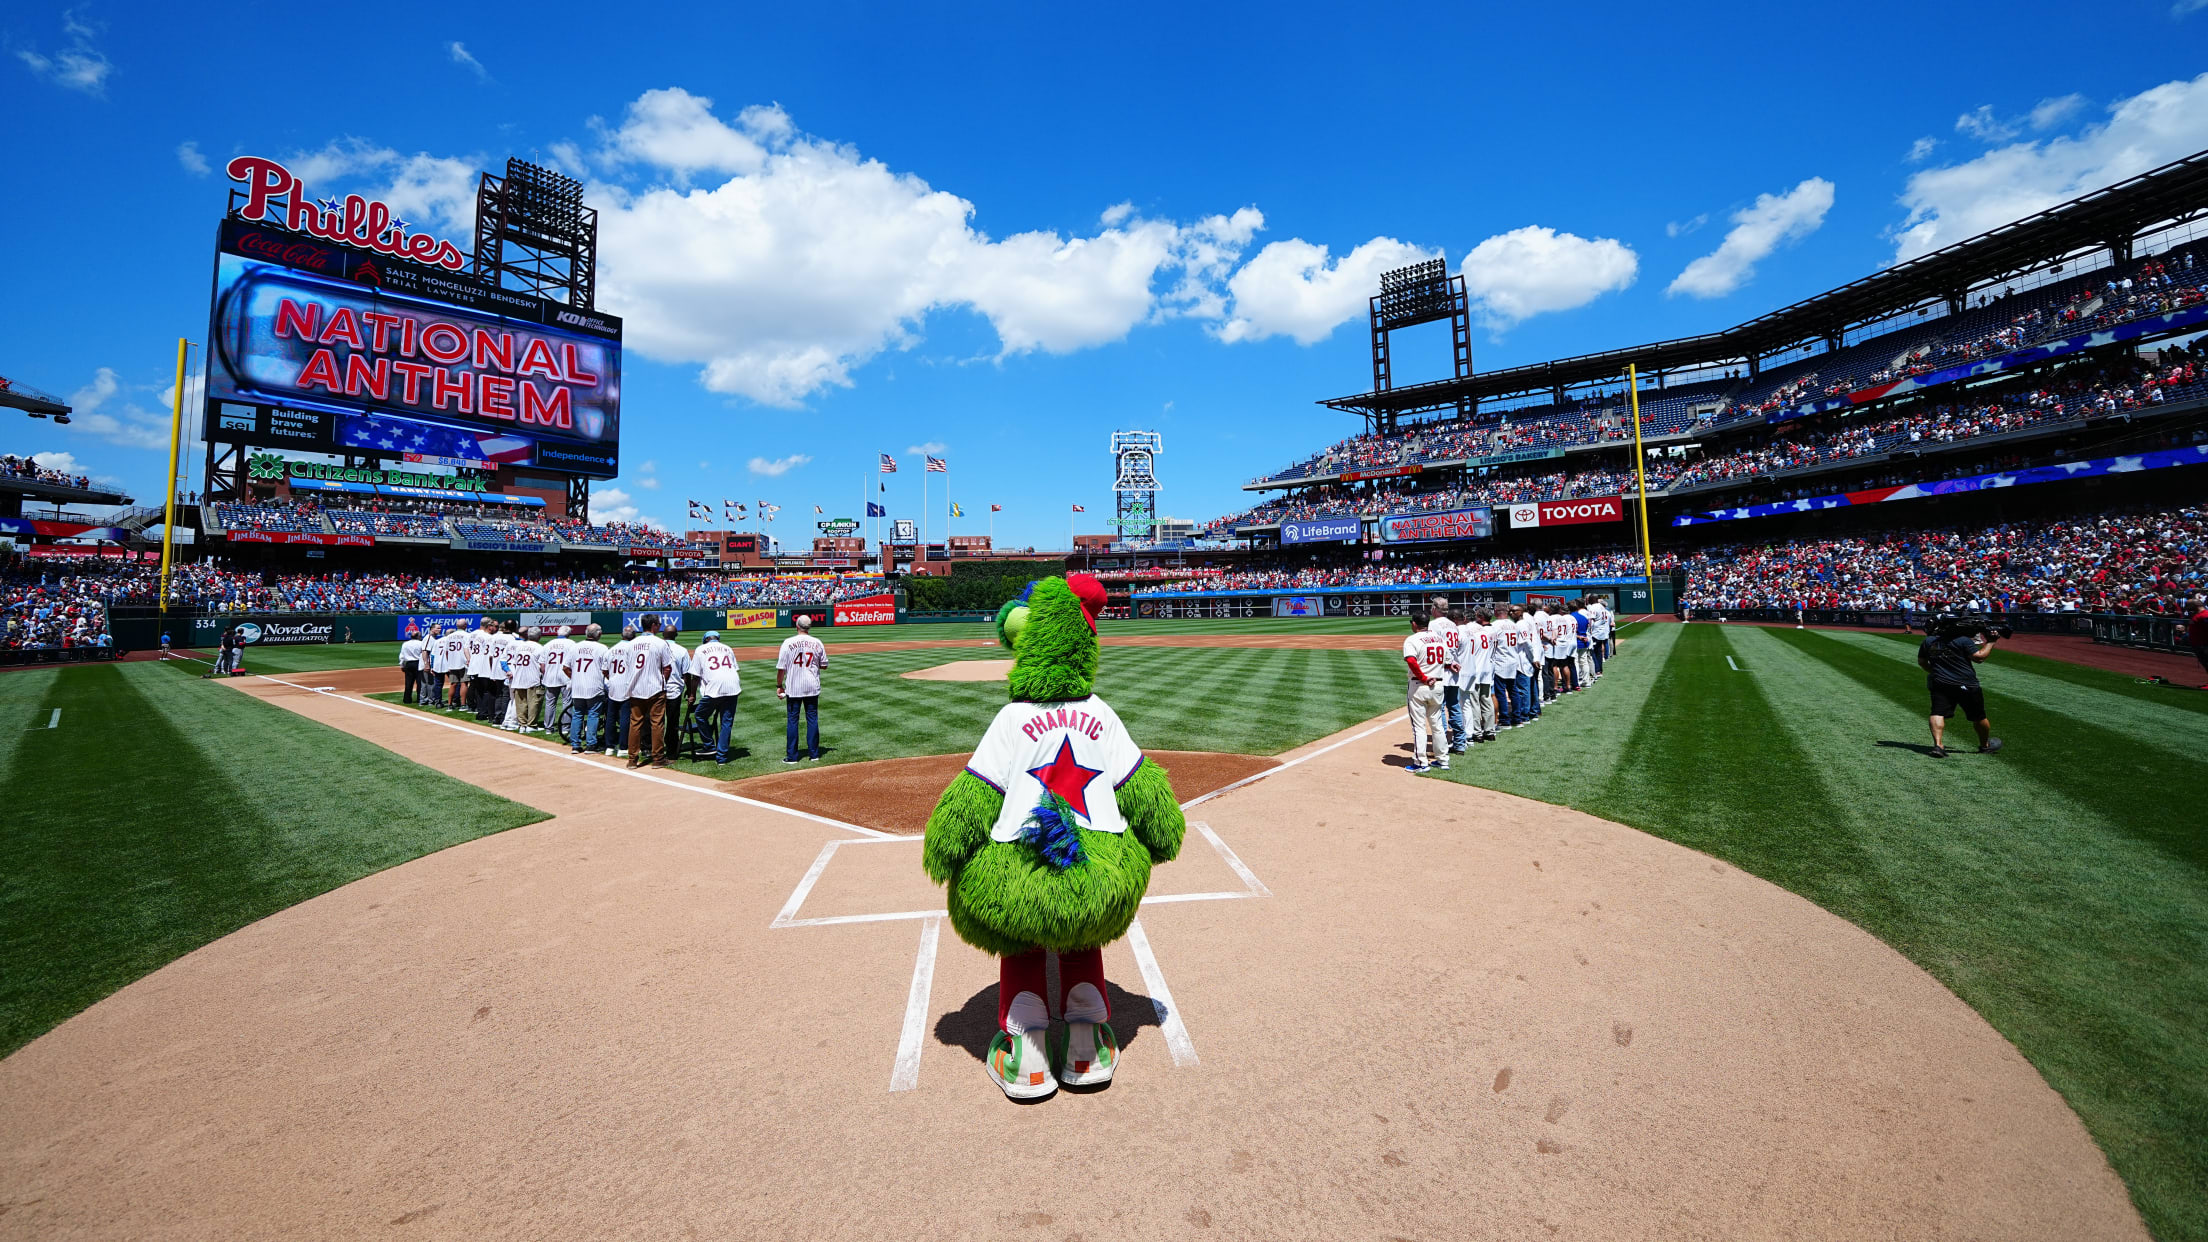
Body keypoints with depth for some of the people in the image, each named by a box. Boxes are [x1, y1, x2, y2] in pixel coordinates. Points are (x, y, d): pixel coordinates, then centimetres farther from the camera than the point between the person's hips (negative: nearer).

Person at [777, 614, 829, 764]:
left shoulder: (788, 643, -8)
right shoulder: (817, 643, -1)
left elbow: (781, 667, -7)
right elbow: (824, 665, 7)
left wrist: (779, 685, 3)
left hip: (793, 688, -2)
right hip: (812, 687, 2)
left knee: (792, 720, 5)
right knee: (812, 719, 10)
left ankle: (791, 756, 7)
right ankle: (814, 753, 14)